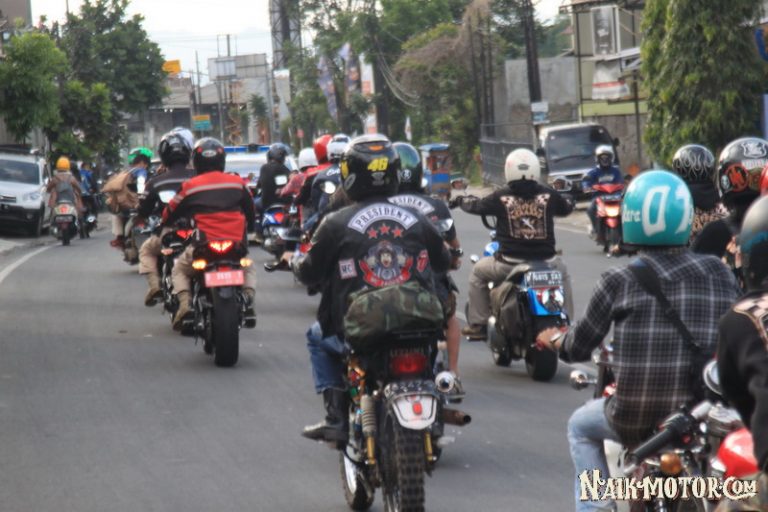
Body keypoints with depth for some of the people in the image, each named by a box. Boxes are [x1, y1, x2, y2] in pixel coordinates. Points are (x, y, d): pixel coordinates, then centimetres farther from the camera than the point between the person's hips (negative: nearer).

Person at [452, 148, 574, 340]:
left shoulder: (500, 197, -6)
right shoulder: (548, 195, -2)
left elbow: (476, 206, 12)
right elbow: (566, 208, 18)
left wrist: (460, 200, 34)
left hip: (510, 263, -2)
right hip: (545, 261, 2)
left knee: (478, 272, 26)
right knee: (562, 273, 35)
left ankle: (478, 324, 23)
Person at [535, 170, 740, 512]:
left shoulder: (619, 282, -5)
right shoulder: (720, 275, 0)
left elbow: (579, 348, 4)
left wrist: (553, 340, 27)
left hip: (636, 419, -2)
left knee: (581, 425, 30)